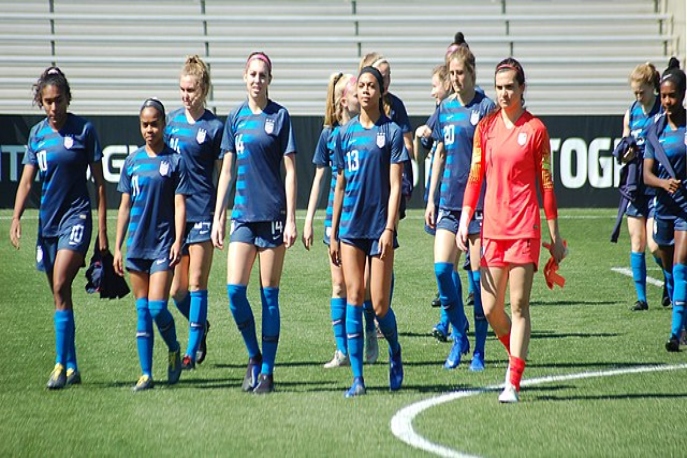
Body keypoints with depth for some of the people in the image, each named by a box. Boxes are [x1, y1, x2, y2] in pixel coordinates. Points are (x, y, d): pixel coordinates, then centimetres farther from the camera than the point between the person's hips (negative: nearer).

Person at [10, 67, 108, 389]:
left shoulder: (84, 130, -5)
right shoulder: (37, 134, 8)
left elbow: (99, 182, -1)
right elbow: (27, 181, 6)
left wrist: (103, 229, -3)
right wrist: (16, 218, -10)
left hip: (76, 217, -5)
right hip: (47, 220, 5)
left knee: (60, 286, -20)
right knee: (58, 294, 8)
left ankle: (60, 365, -20)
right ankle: (72, 368, 16)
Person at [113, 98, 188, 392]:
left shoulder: (175, 161, -2)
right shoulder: (132, 161, 9)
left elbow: (180, 204, -4)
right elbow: (125, 206, 12)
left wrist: (178, 241, -15)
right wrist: (117, 247, 9)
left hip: (163, 245, -4)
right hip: (136, 245, 4)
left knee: (157, 307, -12)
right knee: (142, 311, 5)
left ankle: (174, 350, 16)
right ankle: (145, 373, 8)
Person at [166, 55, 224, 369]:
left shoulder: (214, 127, -4)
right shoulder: (172, 120, 9)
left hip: (201, 213, -5)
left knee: (196, 283, -3)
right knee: (176, 288, 5)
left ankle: (192, 351, 4)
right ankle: (200, 326, 31)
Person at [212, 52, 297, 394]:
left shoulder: (279, 116, -2)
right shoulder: (235, 118, 9)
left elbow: (290, 171, -3)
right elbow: (226, 170, 14)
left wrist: (291, 220, -8)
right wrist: (218, 217, 9)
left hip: (272, 214, -3)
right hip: (242, 214, 3)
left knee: (269, 295, 0)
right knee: (234, 290, -7)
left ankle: (267, 371, 7)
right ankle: (254, 357, 12)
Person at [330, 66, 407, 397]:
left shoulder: (391, 131, -1)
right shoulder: (346, 132, 10)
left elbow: (395, 186, -5)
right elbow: (340, 185, 15)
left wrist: (389, 228, -14)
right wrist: (333, 233, 13)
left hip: (379, 227, -3)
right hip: (351, 227, 3)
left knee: (379, 305, -3)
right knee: (354, 297, -3)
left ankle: (395, 355, 27)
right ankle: (357, 378, -1)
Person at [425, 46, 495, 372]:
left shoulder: (485, 107, -5)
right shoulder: (445, 107, 10)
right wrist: (431, 199, 15)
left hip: (479, 201, -5)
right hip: (449, 200, 5)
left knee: (479, 275, 0)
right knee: (442, 268, -7)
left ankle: (478, 350, 9)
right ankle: (459, 337, 10)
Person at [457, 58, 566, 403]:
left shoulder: (535, 129, -1)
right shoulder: (485, 127, 9)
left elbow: (546, 184, 2)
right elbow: (475, 176, 12)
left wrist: (555, 235, 2)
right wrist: (464, 221, 3)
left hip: (525, 228, -4)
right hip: (492, 228, 4)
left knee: (519, 306, -5)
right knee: (491, 309, 2)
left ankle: (513, 383, -3)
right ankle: (516, 358, 28)